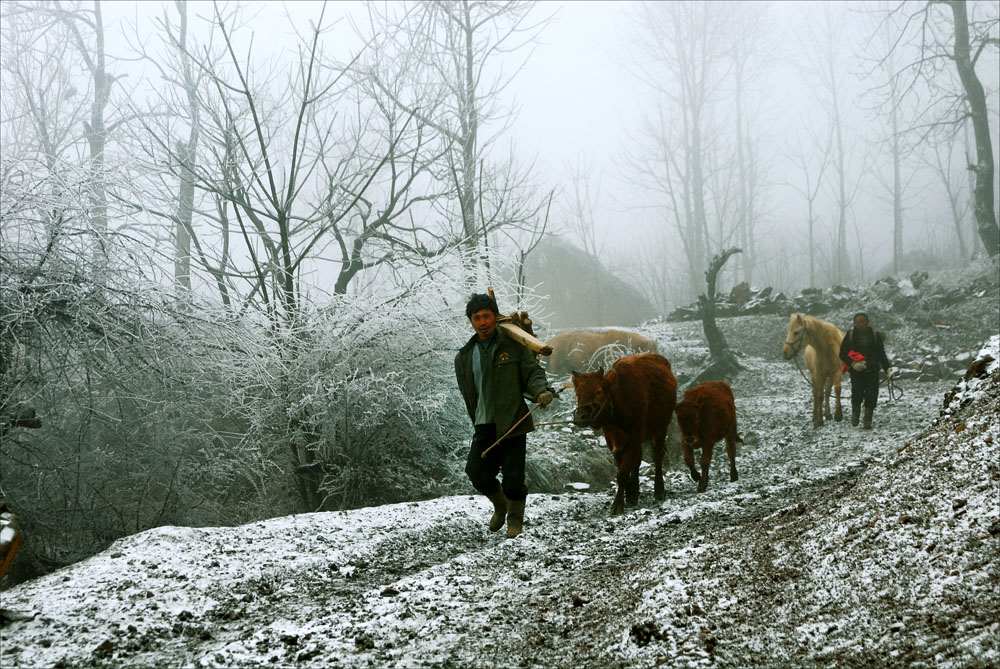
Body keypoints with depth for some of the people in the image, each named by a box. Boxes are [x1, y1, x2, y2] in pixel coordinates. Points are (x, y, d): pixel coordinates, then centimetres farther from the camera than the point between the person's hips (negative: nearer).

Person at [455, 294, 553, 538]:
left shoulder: (514, 347, 1)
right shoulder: (464, 357, 11)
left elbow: (533, 372, -2)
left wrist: (541, 391, -23)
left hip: (513, 423, -3)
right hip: (484, 426, 3)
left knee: (513, 476, -4)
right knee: (476, 471, -7)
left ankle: (515, 519, 23)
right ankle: (500, 505, 23)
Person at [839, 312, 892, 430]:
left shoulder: (875, 335, 9)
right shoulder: (850, 335, 4)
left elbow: (881, 355, 11)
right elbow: (842, 354, 4)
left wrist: (888, 369, -2)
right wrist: (853, 364, -12)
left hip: (872, 371, 2)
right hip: (856, 371, -1)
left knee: (871, 396, -6)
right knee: (857, 393, -16)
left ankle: (868, 421, 7)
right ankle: (855, 413, 13)